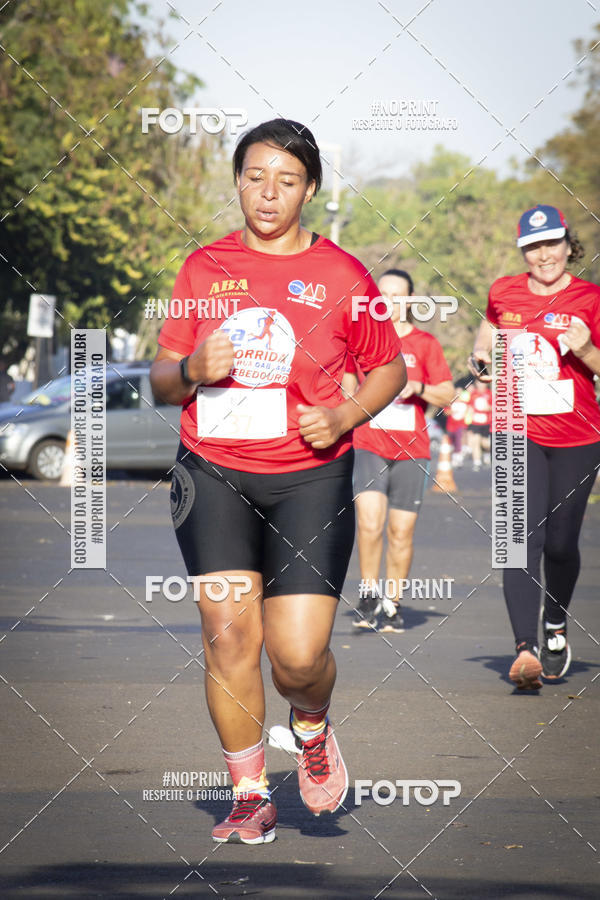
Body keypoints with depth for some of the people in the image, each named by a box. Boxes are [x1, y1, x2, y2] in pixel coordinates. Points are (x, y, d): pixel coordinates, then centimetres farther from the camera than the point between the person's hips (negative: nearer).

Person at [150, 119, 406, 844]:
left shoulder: (341, 274, 3)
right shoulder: (204, 266, 7)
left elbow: (390, 367, 13)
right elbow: (161, 376, 11)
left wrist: (343, 416, -5)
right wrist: (191, 370, -12)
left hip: (310, 477, -1)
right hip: (214, 474, 2)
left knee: (298, 653, -10)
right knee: (227, 633, -8)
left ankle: (311, 728, 26)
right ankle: (248, 794, 9)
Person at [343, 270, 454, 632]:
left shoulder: (425, 343, 3)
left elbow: (448, 394, 2)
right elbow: (349, 380, 24)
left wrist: (417, 388, -14)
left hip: (412, 449, 0)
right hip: (369, 445, 0)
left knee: (402, 532, 1)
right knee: (369, 522, -17)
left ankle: (393, 603, 15)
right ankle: (369, 594, -2)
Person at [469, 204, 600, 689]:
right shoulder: (504, 293, 5)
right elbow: (488, 333, 25)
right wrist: (481, 357, 4)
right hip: (520, 434, 1)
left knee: (560, 543, 6)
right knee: (522, 538, -14)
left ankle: (555, 628, 35)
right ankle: (526, 650, -23)